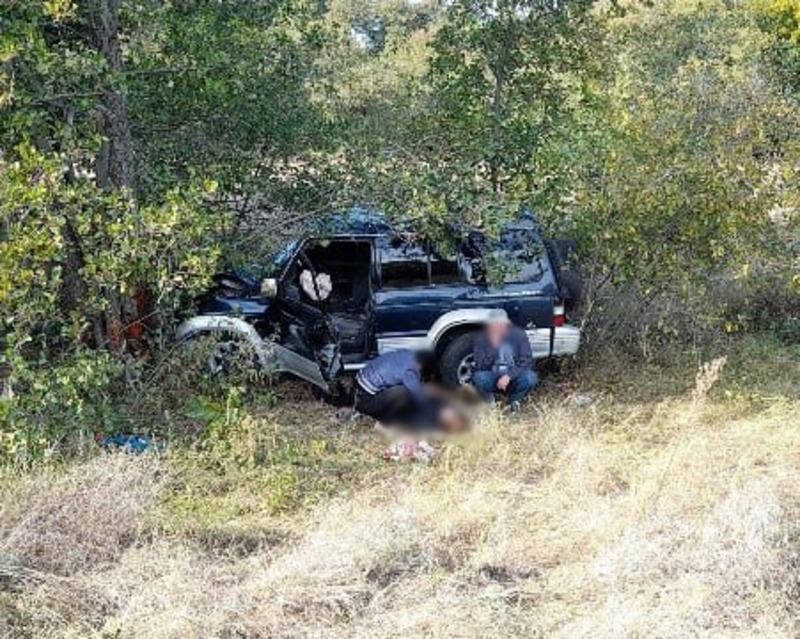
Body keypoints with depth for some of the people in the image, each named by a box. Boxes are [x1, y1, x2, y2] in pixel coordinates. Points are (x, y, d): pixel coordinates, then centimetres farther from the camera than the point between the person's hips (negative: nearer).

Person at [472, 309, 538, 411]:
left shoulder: (518, 335, -8)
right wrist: (492, 346, -31)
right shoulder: (482, 338, -10)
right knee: (478, 378, -33)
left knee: (530, 378, -31)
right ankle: (489, 401, 1)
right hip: (492, 380, -1)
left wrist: (509, 376, -26)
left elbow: (527, 362, -11)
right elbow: (480, 367, -18)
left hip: (513, 378, 1)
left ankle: (514, 400, 2)